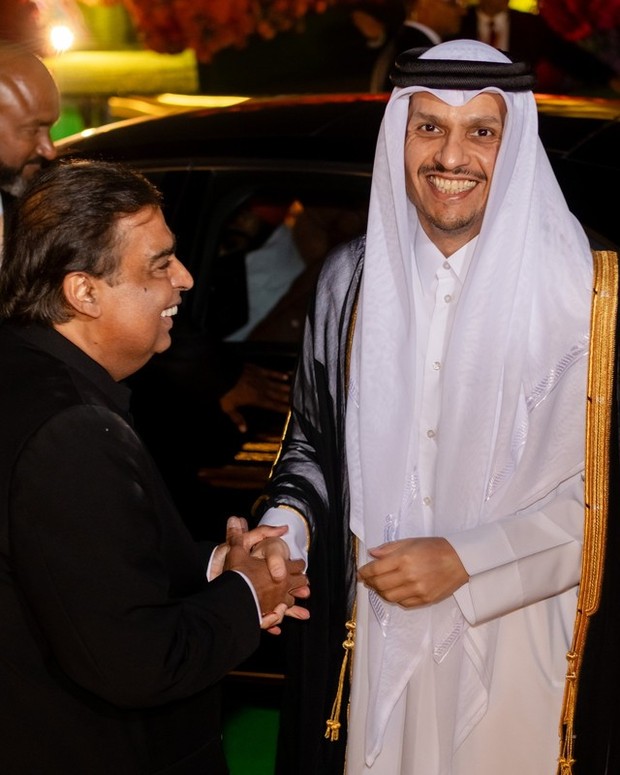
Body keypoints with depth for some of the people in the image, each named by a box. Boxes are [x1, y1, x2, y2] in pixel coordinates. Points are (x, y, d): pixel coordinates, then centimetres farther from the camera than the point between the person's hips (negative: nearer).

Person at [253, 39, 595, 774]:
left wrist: (465, 561, -14)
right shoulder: (351, 279, 1)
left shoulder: (576, 286, -12)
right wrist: (286, 522, -6)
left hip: (512, 638, -3)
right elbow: (312, 437, 13)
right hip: (376, 639, 3)